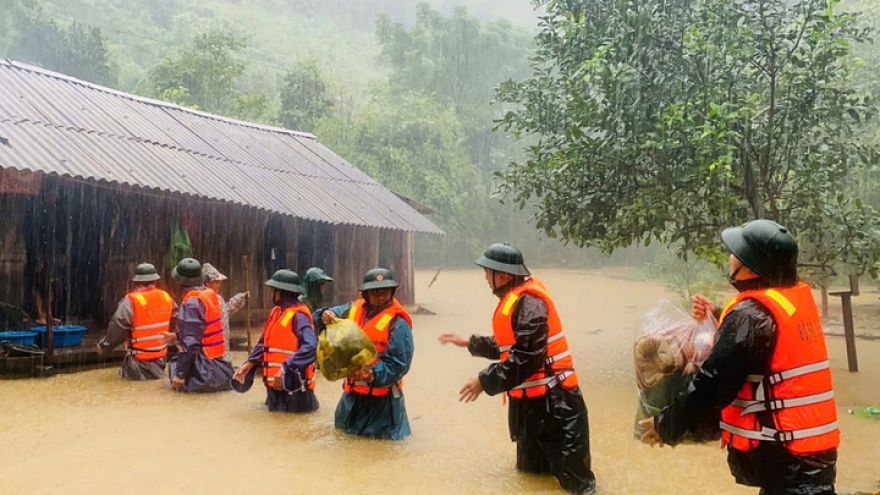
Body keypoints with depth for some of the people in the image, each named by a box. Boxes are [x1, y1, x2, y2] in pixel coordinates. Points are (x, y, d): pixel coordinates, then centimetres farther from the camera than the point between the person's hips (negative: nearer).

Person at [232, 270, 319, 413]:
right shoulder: (277, 311, 9)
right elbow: (265, 342, 18)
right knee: (275, 409, 19)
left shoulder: (298, 315, -19)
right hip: (275, 382, 9)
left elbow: (310, 347, -30)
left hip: (292, 382, -9)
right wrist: (249, 363, 7)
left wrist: (286, 368, -34)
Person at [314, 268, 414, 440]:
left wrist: (373, 374, -35)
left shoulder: (398, 322, -17)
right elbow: (322, 317, 6)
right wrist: (325, 315, -18)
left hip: (382, 394, -6)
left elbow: (399, 364, -21)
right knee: (344, 428, 23)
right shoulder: (354, 309, 1)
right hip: (354, 390, 6)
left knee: (381, 436, 5)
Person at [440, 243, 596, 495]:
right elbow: (507, 345, 21)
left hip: (552, 399, -11)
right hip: (531, 398, 11)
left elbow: (526, 358, -28)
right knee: (532, 469, 21)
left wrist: (485, 380, -21)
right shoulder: (515, 299, 11)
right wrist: (470, 343, 22)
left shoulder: (528, 303, -22)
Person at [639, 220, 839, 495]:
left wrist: (667, 424, -9)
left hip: (785, 455, -9)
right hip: (815, 445, 9)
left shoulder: (751, 314, -20)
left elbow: (713, 384, -19)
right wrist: (719, 317, 15)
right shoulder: (798, 297, 5)